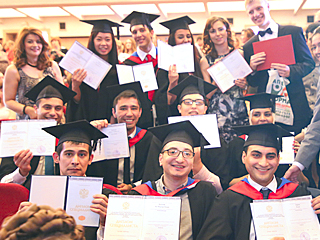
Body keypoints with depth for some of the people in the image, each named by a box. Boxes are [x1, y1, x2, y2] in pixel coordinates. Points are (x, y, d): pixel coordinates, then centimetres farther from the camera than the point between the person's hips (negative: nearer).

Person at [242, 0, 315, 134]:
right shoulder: (248, 47, 10)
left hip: (295, 102, -1)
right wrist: (252, 69, -11)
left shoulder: (294, 32, 5)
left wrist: (290, 71, -16)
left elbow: (309, 63, 3)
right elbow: (251, 83, 10)